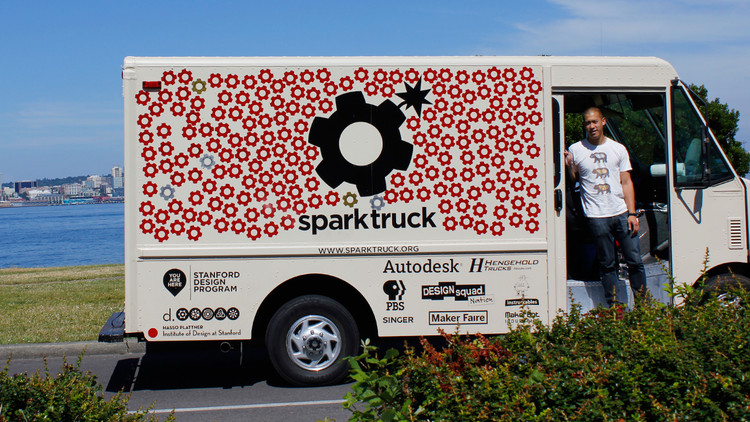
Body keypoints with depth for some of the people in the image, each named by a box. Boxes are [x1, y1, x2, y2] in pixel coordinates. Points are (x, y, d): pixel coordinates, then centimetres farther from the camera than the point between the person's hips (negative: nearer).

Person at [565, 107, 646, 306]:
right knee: (607, 265, 4)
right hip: (597, 216, -2)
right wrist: (569, 167, -11)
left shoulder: (618, 149, 11)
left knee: (635, 261, 2)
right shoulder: (575, 150, 5)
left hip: (622, 213, 2)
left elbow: (626, 182, 9)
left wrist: (632, 213, 2)